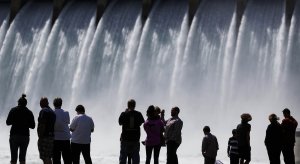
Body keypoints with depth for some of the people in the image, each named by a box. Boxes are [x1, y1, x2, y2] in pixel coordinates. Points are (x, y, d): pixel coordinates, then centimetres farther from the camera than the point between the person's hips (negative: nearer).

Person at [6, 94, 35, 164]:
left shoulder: (13, 110, -1)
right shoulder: (29, 112, 2)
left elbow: (8, 122, -2)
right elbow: (32, 126, 3)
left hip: (14, 135, -1)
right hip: (25, 136, 1)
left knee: (13, 156, 2)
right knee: (22, 156, 8)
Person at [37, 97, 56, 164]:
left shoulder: (43, 111, -11)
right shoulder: (52, 111, 17)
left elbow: (42, 126, -18)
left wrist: (40, 137, -18)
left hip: (45, 137, -9)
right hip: (51, 136, 9)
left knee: (45, 158, -8)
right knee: (48, 158, 15)